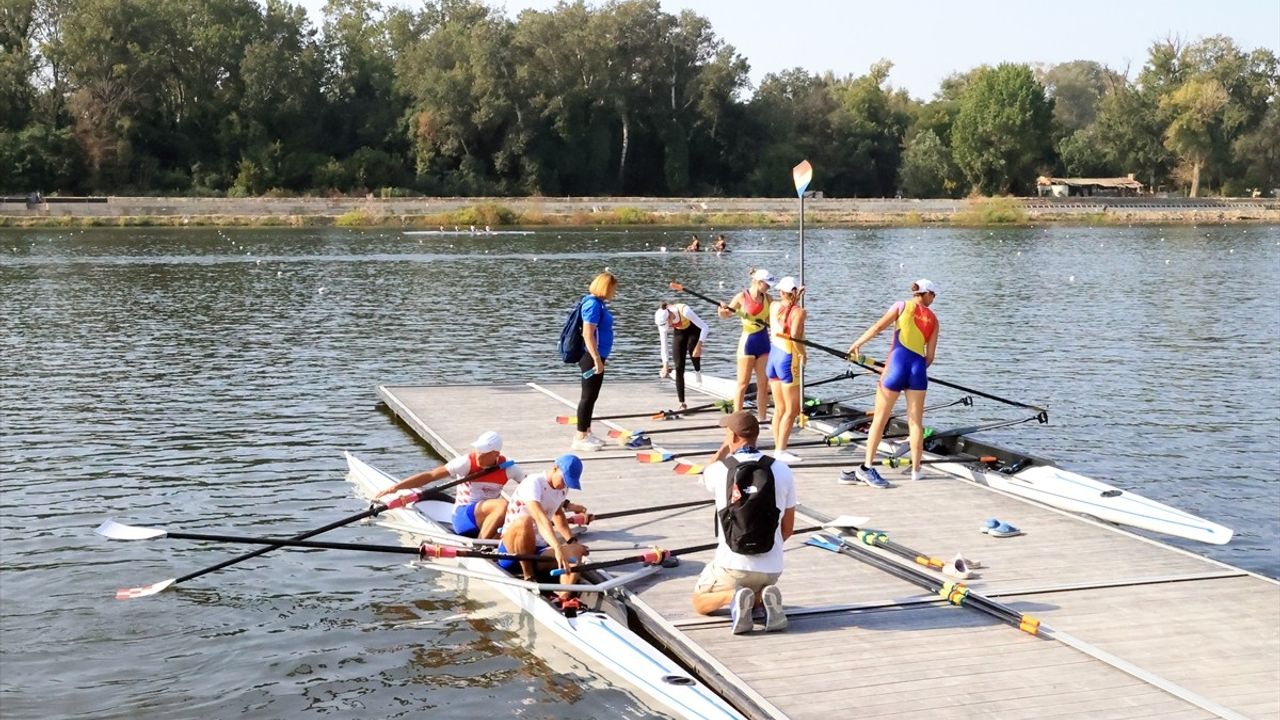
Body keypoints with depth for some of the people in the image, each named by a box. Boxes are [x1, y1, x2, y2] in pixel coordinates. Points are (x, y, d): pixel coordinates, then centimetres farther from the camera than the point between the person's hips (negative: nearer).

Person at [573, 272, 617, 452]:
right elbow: (588, 334, -23)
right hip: (592, 357, -10)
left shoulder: (598, 303, 12)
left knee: (591, 396, 16)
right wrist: (597, 359, -23)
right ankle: (580, 438, 1)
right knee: (588, 396, -4)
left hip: (596, 356, 10)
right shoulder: (593, 304, -17)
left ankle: (587, 433, 25)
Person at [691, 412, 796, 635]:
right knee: (754, 596, 35)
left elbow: (706, 476, 20)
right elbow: (788, 527, 8)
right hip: (771, 567, 3)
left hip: (732, 565, -3)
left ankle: (732, 597, -9)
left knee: (700, 602, 23)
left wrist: (725, 448, 16)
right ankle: (764, 598, -1)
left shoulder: (721, 469, -9)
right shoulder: (782, 470, -2)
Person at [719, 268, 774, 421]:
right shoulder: (742, 297, -6)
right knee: (743, 384, -1)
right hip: (748, 342, -5)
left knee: (763, 383, 8)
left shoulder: (767, 298, 5)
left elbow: (771, 320, 10)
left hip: (764, 342, 5)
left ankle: (762, 418, 15)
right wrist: (722, 310, -18)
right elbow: (726, 314, 4)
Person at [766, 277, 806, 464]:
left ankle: (778, 448, 17)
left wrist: (795, 300, 24)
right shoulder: (798, 311, -12)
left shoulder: (774, 306, 5)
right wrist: (803, 354, -7)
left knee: (780, 409, 14)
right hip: (788, 360, -7)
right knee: (792, 411, 1)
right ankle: (781, 451, -2)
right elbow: (795, 337, -22)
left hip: (773, 357, 7)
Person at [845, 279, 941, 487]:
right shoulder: (933, 319, 15)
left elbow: (879, 326, -5)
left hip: (897, 362, -2)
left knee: (880, 418, 3)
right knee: (916, 421, 10)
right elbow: (930, 357, 11)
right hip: (918, 366, 2)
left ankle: (866, 467, 4)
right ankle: (915, 469, 14)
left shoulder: (902, 306, 9)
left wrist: (857, 344, 3)